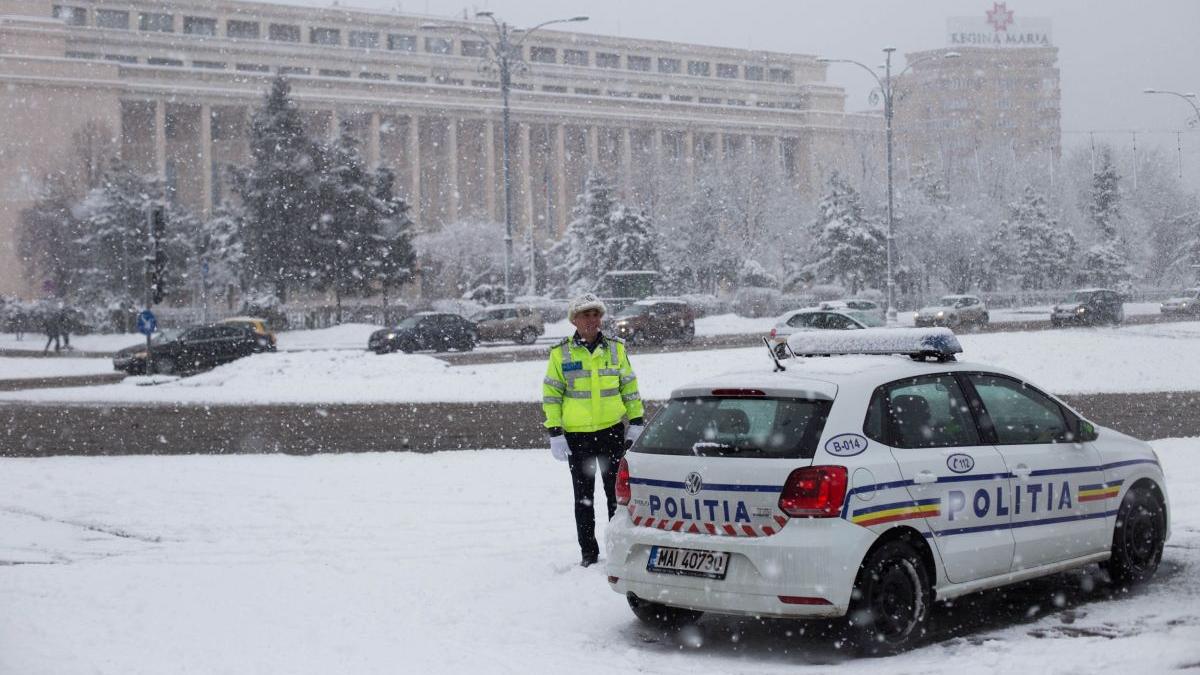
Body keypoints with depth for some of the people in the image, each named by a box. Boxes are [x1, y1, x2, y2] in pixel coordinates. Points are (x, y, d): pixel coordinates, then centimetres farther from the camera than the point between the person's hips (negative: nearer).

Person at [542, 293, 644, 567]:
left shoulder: (615, 348, 4)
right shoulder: (561, 354, -2)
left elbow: (629, 387, 11)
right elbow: (551, 395, 0)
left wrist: (635, 422, 6)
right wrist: (555, 433, -5)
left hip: (612, 431, 1)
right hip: (576, 434, -1)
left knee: (617, 492, 5)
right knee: (583, 496, 6)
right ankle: (588, 552, 15)